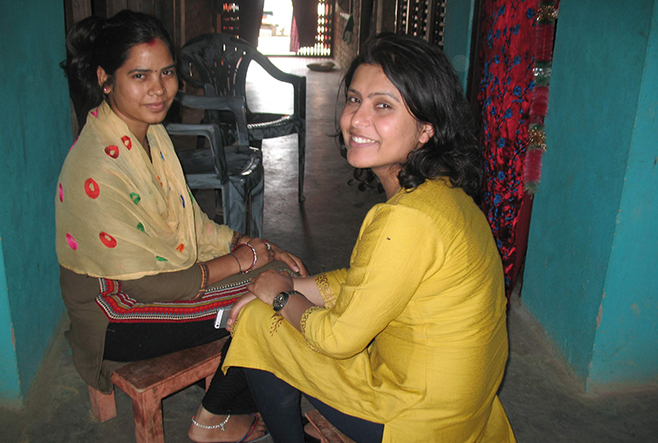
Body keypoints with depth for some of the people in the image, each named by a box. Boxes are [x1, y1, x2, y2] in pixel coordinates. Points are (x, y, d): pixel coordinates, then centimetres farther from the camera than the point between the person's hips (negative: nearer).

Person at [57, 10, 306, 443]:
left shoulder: (152, 132, -1)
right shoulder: (97, 170, -29)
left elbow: (188, 221, 7)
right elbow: (147, 283, -25)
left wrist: (251, 244, -7)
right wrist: (242, 260, -17)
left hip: (163, 276, 8)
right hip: (118, 316, -8)